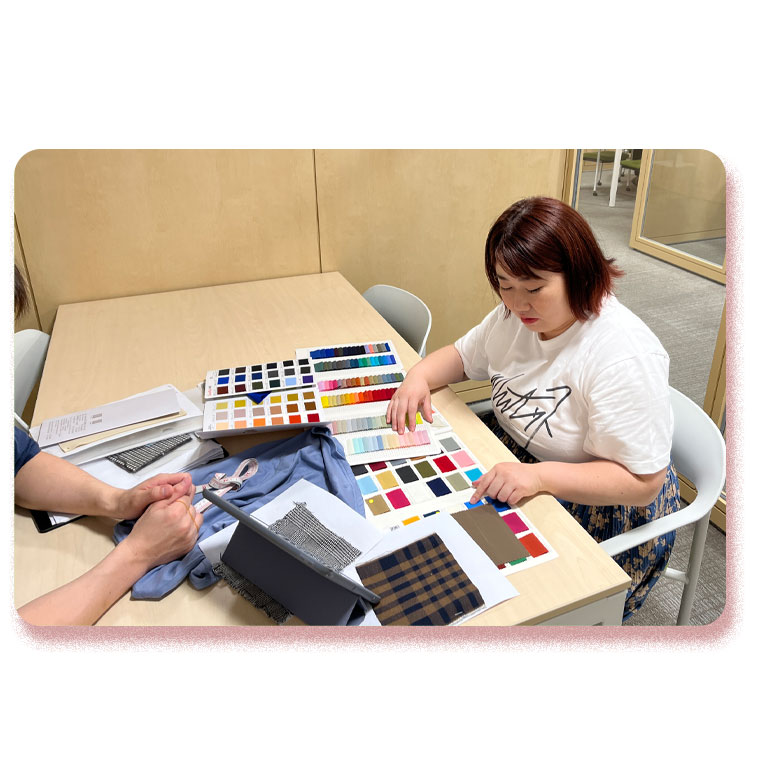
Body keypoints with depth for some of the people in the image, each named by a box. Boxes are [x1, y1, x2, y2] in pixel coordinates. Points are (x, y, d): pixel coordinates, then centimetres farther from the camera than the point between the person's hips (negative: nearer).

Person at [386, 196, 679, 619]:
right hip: (510, 455, 8)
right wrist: (420, 375, -10)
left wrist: (539, 476, -38)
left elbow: (642, 482, -26)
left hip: (601, 510, -7)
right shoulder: (516, 315, -4)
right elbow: (464, 356, 12)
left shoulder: (625, 357, -29)